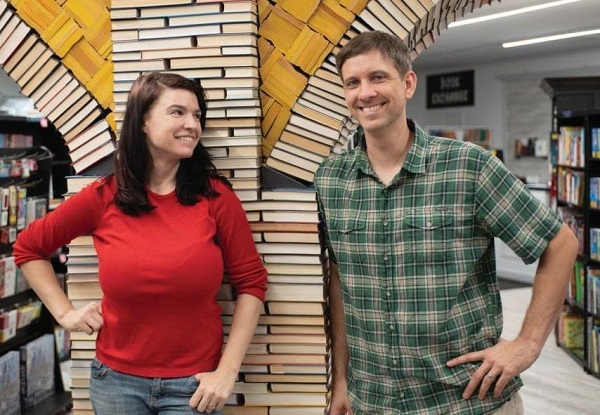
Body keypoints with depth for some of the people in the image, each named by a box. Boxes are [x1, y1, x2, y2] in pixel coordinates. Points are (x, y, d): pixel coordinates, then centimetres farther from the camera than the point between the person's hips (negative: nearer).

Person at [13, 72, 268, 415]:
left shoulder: (216, 197, -9)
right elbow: (29, 247, 10)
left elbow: (251, 282, -5)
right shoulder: (103, 197, -6)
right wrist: (65, 313, 2)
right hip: (116, 380, 2)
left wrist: (227, 371, -8)